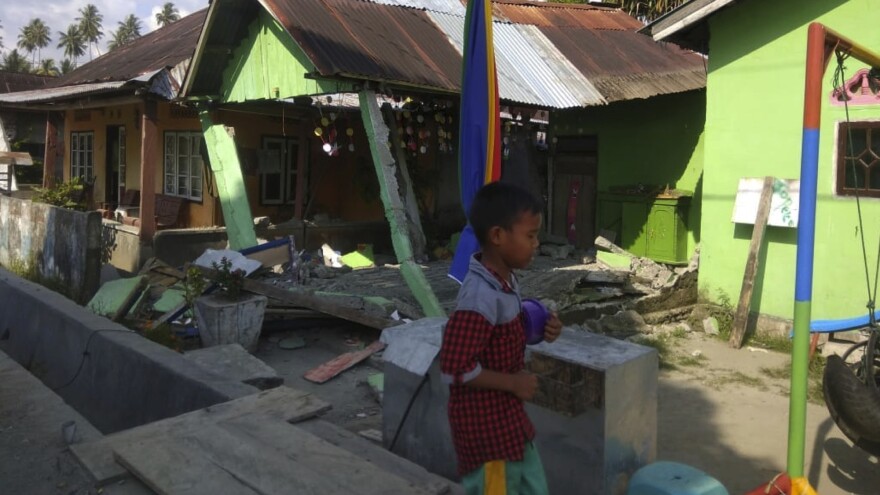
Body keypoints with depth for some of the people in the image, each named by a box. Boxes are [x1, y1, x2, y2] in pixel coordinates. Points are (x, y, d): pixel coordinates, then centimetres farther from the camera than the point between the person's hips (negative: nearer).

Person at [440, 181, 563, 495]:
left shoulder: (505, 281, 0)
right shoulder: (481, 297, -29)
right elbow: (454, 369, -28)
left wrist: (538, 330, -2)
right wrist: (513, 383, -20)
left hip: (508, 415, 9)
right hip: (484, 421, -9)